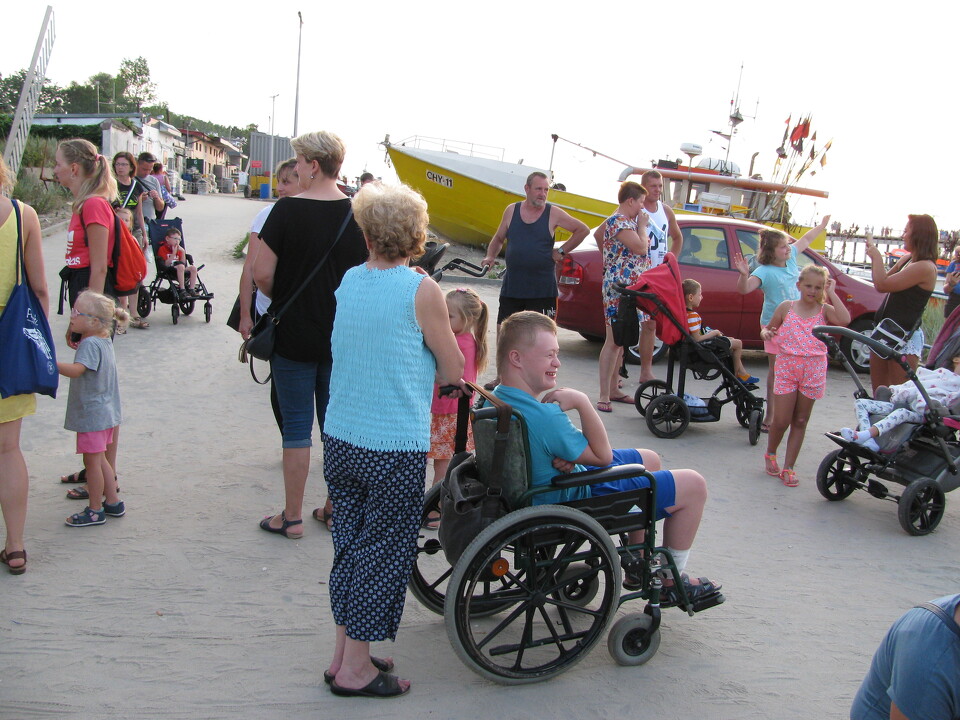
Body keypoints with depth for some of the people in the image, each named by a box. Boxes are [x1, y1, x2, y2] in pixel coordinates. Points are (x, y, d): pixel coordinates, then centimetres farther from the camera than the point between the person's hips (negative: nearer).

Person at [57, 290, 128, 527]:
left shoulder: (90, 344, -20)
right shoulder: (104, 341, 9)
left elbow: (76, 370, -35)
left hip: (91, 414, -10)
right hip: (105, 413, 10)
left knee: (92, 462, 1)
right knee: (99, 459, 19)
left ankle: (95, 511, 11)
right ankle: (113, 502, 26)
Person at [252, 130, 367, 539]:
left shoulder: (288, 210, -13)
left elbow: (262, 274, -14)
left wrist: (279, 298, 6)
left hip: (294, 336, -4)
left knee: (297, 425, 6)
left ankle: (292, 517, 14)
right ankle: (335, 509, 24)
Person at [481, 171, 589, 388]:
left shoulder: (553, 213, -2)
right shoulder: (511, 211, 5)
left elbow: (583, 230, 6)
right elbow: (498, 238, 17)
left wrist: (561, 251, 0)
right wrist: (490, 256, 0)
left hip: (543, 288, -3)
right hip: (512, 286, 3)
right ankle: (502, 376, 18)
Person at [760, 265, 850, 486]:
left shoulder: (825, 310, 1)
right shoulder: (786, 307, 2)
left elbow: (844, 319, -19)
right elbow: (769, 328, 12)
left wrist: (831, 294, -10)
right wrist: (765, 333, -12)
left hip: (813, 370, 1)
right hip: (786, 366, -1)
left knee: (800, 421, 6)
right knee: (781, 420, -3)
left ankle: (788, 468, 14)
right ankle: (770, 454, 25)